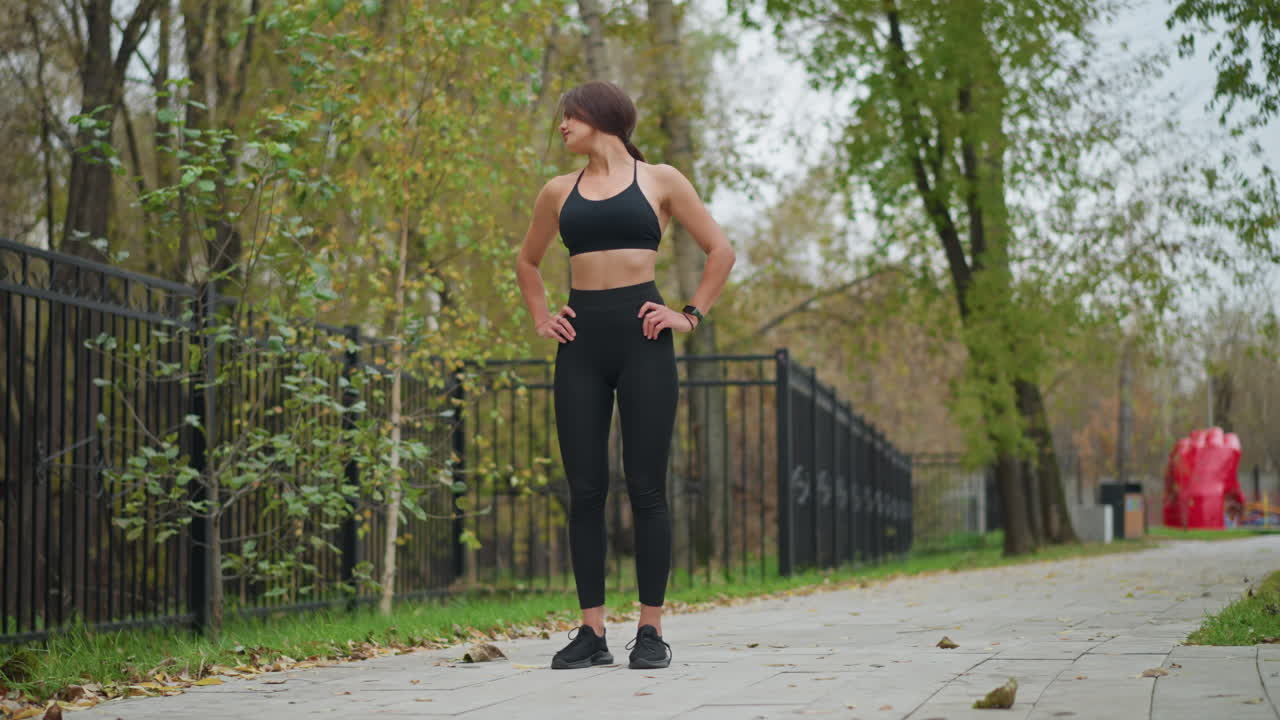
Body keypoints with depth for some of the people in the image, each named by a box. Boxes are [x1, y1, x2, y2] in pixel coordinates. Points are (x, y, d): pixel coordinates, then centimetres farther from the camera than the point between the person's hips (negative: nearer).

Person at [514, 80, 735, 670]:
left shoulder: (658, 181, 6)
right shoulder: (558, 192, 14)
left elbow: (720, 251, 9)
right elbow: (527, 261, 30)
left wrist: (691, 314, 1)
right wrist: (540, 317, 15)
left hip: (642, 340, -3)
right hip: (581, 342, 3)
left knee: (646, 488, -4)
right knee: (584, 490, -1)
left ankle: (651, 631, 0)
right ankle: (591, 631, 3)